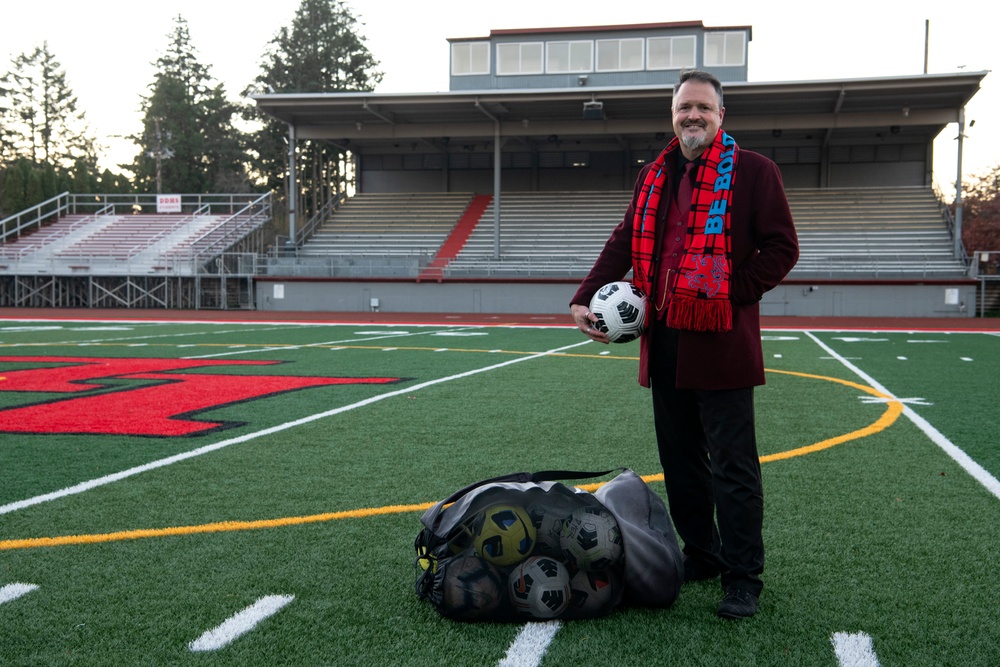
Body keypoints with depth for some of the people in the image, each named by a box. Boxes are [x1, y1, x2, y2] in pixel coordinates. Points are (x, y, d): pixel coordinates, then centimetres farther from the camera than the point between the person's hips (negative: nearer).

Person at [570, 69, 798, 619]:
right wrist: (584, 300, 2)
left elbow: (781, 248, -3)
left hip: (721, 345, -6)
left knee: (733, 467, -1)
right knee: (680, 460, 14)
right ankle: (701, 556, 29)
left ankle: (743, 578, 10)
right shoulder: (653, 177, 16)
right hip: (665, 343, 6)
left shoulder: (753, 171, -1)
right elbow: (623, 244, 14)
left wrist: (733, 295, -13)